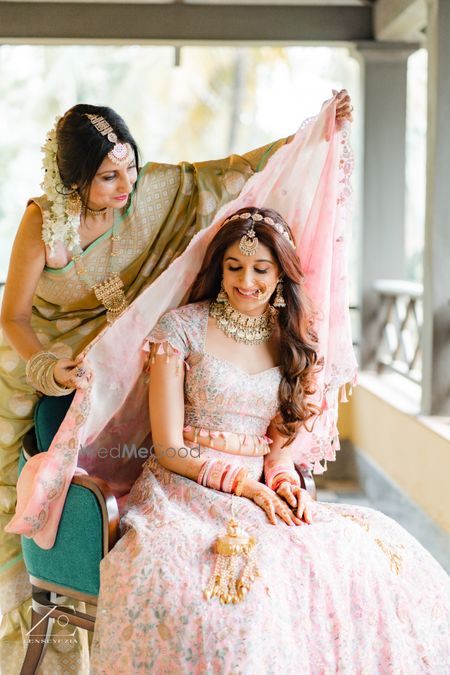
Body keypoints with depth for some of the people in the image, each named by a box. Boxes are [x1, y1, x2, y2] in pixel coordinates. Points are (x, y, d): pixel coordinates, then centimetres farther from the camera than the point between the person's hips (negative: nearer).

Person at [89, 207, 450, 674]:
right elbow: (169, 449, -5)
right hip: (188, 490, -4)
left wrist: (286, 483, -7)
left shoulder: (291, 342, 13)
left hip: (261, 491, 4)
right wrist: (246, 486, -15)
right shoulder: (181, 327, -2)